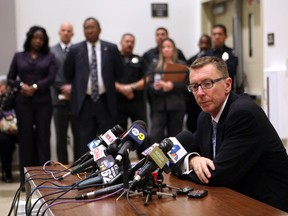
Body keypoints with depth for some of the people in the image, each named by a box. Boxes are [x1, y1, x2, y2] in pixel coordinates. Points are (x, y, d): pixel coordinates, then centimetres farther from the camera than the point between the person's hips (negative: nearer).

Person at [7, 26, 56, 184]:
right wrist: (21, 85, -10)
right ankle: (26, 178, 5)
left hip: (43, 101, 0)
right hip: (23, 102, 1)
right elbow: (10, 79, 9)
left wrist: (35, 87, -16)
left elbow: (51, 78, -4)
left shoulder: (49, 57, 8)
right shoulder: (19, 56, 11)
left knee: (43, 137, 0)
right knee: (25, 137, 1)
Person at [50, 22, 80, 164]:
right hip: (59, 98, 0)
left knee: (79, 135, 5)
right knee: (61, 136, 5)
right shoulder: (51, 51, 6)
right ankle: (62, 166, 12)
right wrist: (63, 87, -12)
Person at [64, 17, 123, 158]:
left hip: (105, 101, 0)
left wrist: (111, 88, 8)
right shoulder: (75, 50, 2)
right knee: (86, 141, 5)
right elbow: (68, 74, 11)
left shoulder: (111, 48, 2)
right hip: (84, 102, 0)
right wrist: (78, 88, 10)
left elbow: (119, 72, 9)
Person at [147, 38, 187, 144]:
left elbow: (186, 83, -4)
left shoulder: (181, 65, 8)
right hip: (159, 106, 1)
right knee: (155, 136, -10)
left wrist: (172, 85, -19)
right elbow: (150, 85, 2)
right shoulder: (155, 66, 12)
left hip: (176, 106, -1)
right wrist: (162, 87, -17)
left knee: (174, 136, 5)